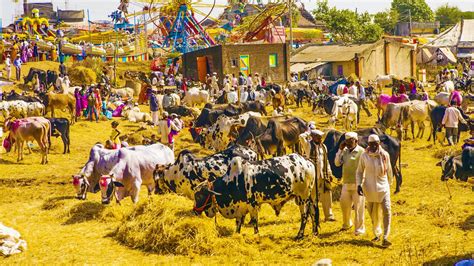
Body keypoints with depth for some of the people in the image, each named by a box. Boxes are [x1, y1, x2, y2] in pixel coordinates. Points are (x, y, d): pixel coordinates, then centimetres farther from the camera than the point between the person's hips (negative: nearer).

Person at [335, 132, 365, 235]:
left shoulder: (361, 151, -10)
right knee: (344, 204, 14)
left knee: (358, 207, -2)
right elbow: (337, 163, 4)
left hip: (357, 184, -6)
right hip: (346, 183, 6)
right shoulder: (345, 151, 8)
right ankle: (346, 224, 34)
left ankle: (360, 228, 7)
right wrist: (340, 150, -3)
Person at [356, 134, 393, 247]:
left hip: (383, 187, -1)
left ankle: (385, 237, -16)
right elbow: (359, 171, 5)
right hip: (369, 188, 1)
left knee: (386, 211, -15)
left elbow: (389, 170, 12)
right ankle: (377, 233, 31)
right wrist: (359, 184, -7)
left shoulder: (385, 155, -2)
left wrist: (390, 183, 21)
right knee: (373, 214, 10)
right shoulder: (364, 156, -4)